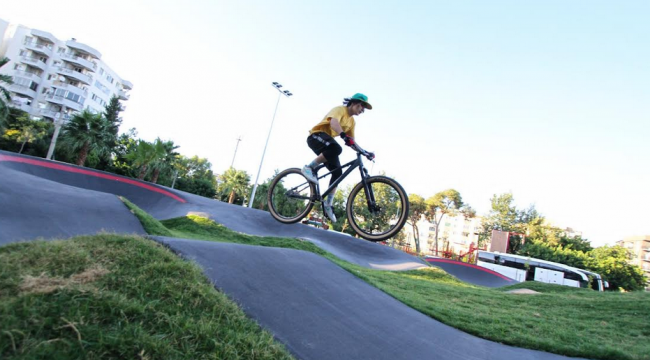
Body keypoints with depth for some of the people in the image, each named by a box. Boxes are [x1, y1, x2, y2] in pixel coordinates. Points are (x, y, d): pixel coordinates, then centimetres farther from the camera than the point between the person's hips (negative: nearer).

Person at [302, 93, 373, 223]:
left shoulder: (352, 121, 15)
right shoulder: (340, 109, -10)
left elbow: (351, 142, 15)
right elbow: (333, 122, -33)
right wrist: (344, 135, -51)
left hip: (327, 145, 8)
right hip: (316, 136, -8)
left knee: (338, 172, -5)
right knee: (336, 148, -39)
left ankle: (328, 203, 1)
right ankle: (309, 168, -25)